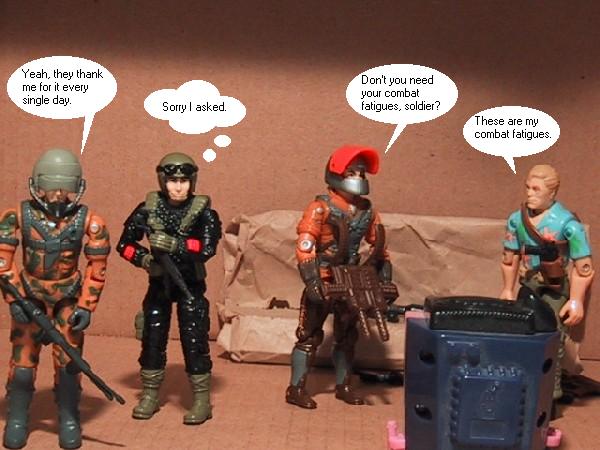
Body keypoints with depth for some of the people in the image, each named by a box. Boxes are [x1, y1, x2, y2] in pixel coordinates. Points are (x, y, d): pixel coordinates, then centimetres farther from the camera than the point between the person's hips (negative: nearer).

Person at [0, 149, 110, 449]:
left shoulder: (88, 221, -13)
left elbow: (97, 268, -6)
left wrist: (87, 307, -7)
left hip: (68, 298, 0)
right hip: (29, 296, 0)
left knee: (69, 359, -1)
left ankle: (69, 421, 14)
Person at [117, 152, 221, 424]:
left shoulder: (202, 211, -11)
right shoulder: (148, 208, -3)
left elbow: (207, 248, -23)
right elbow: (125, 244, 3)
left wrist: (175, 244, -32)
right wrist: (142, 258, -15)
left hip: (190, 283, -3)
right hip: (159, 282, 3)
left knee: (194, 339, -6)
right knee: (152, 337, 7)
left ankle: (202, 400, 6)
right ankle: (150, 395, 23)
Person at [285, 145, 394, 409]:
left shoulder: (367, 210, 5)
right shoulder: (321, 208, -14)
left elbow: (378, 244, 14)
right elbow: (304, 246, -20)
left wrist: (384, 277, 6)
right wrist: (312, 283, -27)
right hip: (322, 283, -6)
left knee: (347, 335, 15)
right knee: (310, 335, -1)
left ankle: (343, 386, 28)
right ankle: (296, 389, 7)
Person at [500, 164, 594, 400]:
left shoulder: (567, 224, -21)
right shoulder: (517, 219, -4)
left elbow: (583, 266, -18)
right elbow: (510, 257, 9)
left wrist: (576, 301, -21)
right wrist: (507, 290, 13)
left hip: (557, 290, -5)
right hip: (529, 286, 5)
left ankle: (550, 393, 7)